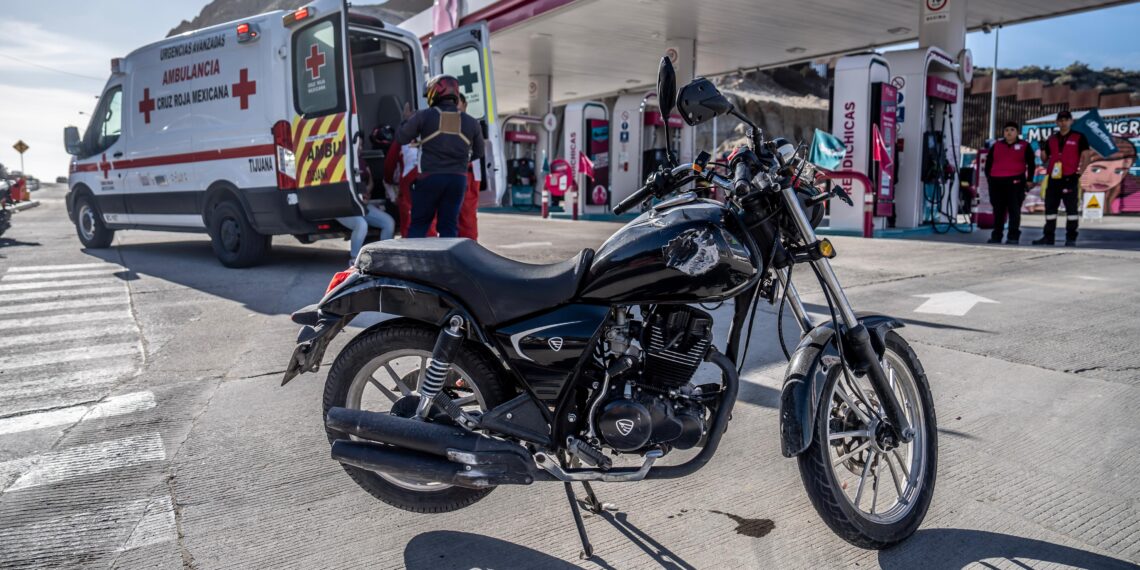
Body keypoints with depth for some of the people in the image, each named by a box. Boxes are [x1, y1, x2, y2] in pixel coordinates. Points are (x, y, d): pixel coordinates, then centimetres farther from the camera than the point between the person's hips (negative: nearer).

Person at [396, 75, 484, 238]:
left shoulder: (425, 116, -3)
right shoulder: (470, 122, 7)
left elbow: (401, 138, 4)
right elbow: (478, 152, 16)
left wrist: (407, 119, 21)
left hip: (430, 177, -2)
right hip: (457, 179, 2)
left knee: (419, 223, 9)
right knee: (449, 226, 8)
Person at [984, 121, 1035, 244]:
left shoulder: (1024, 146, 8)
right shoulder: (996, 145, 14)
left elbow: (1031, 164, 6)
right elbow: (988, 162, 17)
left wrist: (1029, 180, 0)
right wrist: (988, 177, 8)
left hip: (1015, 182, -3)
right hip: (996, 182, 3)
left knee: (1014, 210, -5)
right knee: (998, 211, 6)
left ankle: (1013, 237, -4)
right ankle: (996, 236, 12)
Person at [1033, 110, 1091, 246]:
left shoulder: (1079, 138, 2)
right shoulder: (1051, 139, 15)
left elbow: (1085, 156, -3)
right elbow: (1044, 156, 22)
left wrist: (1079, 172, -12)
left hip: (1069, 179, -5)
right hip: (1053, 179, 5)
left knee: (1072, 208, -2)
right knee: (1050, 208, 7)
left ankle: (1071, 238, 0)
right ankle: (1048, 237, 13)